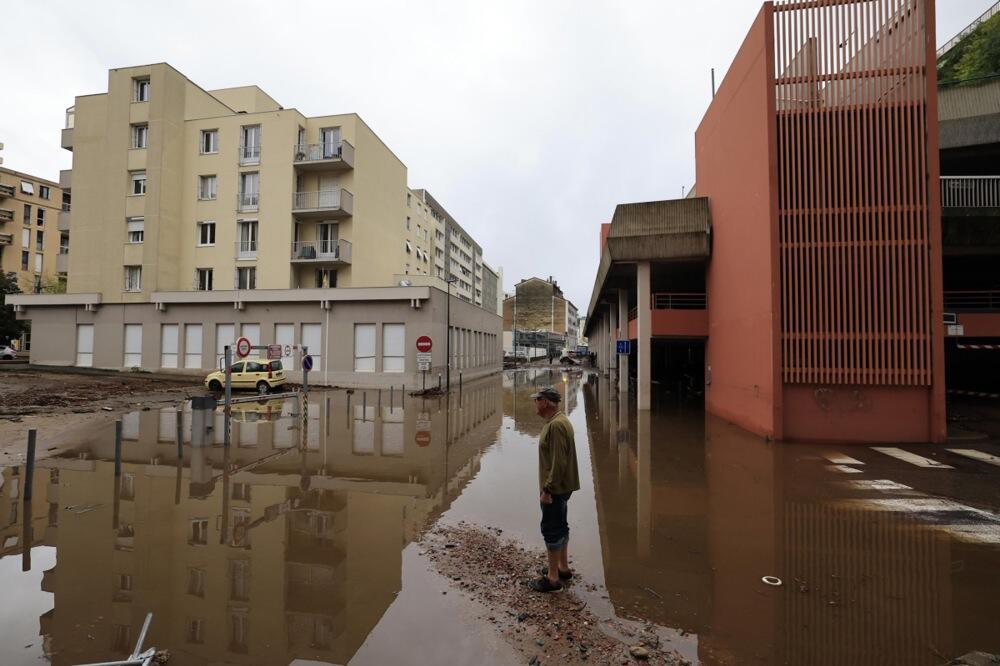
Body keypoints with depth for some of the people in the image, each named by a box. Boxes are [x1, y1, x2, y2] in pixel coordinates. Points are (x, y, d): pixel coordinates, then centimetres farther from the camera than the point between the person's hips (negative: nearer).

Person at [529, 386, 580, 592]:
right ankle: (563, 567, 35)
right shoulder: (558, 421, 10)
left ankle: (553, 578, 13)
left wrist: (547, 490, -22)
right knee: (560, 527, 21)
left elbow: (558, 462, -27)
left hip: (555, 489, -10)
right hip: (560, 487, 10)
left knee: (551, 530, 1)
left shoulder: (556, 425, -23)